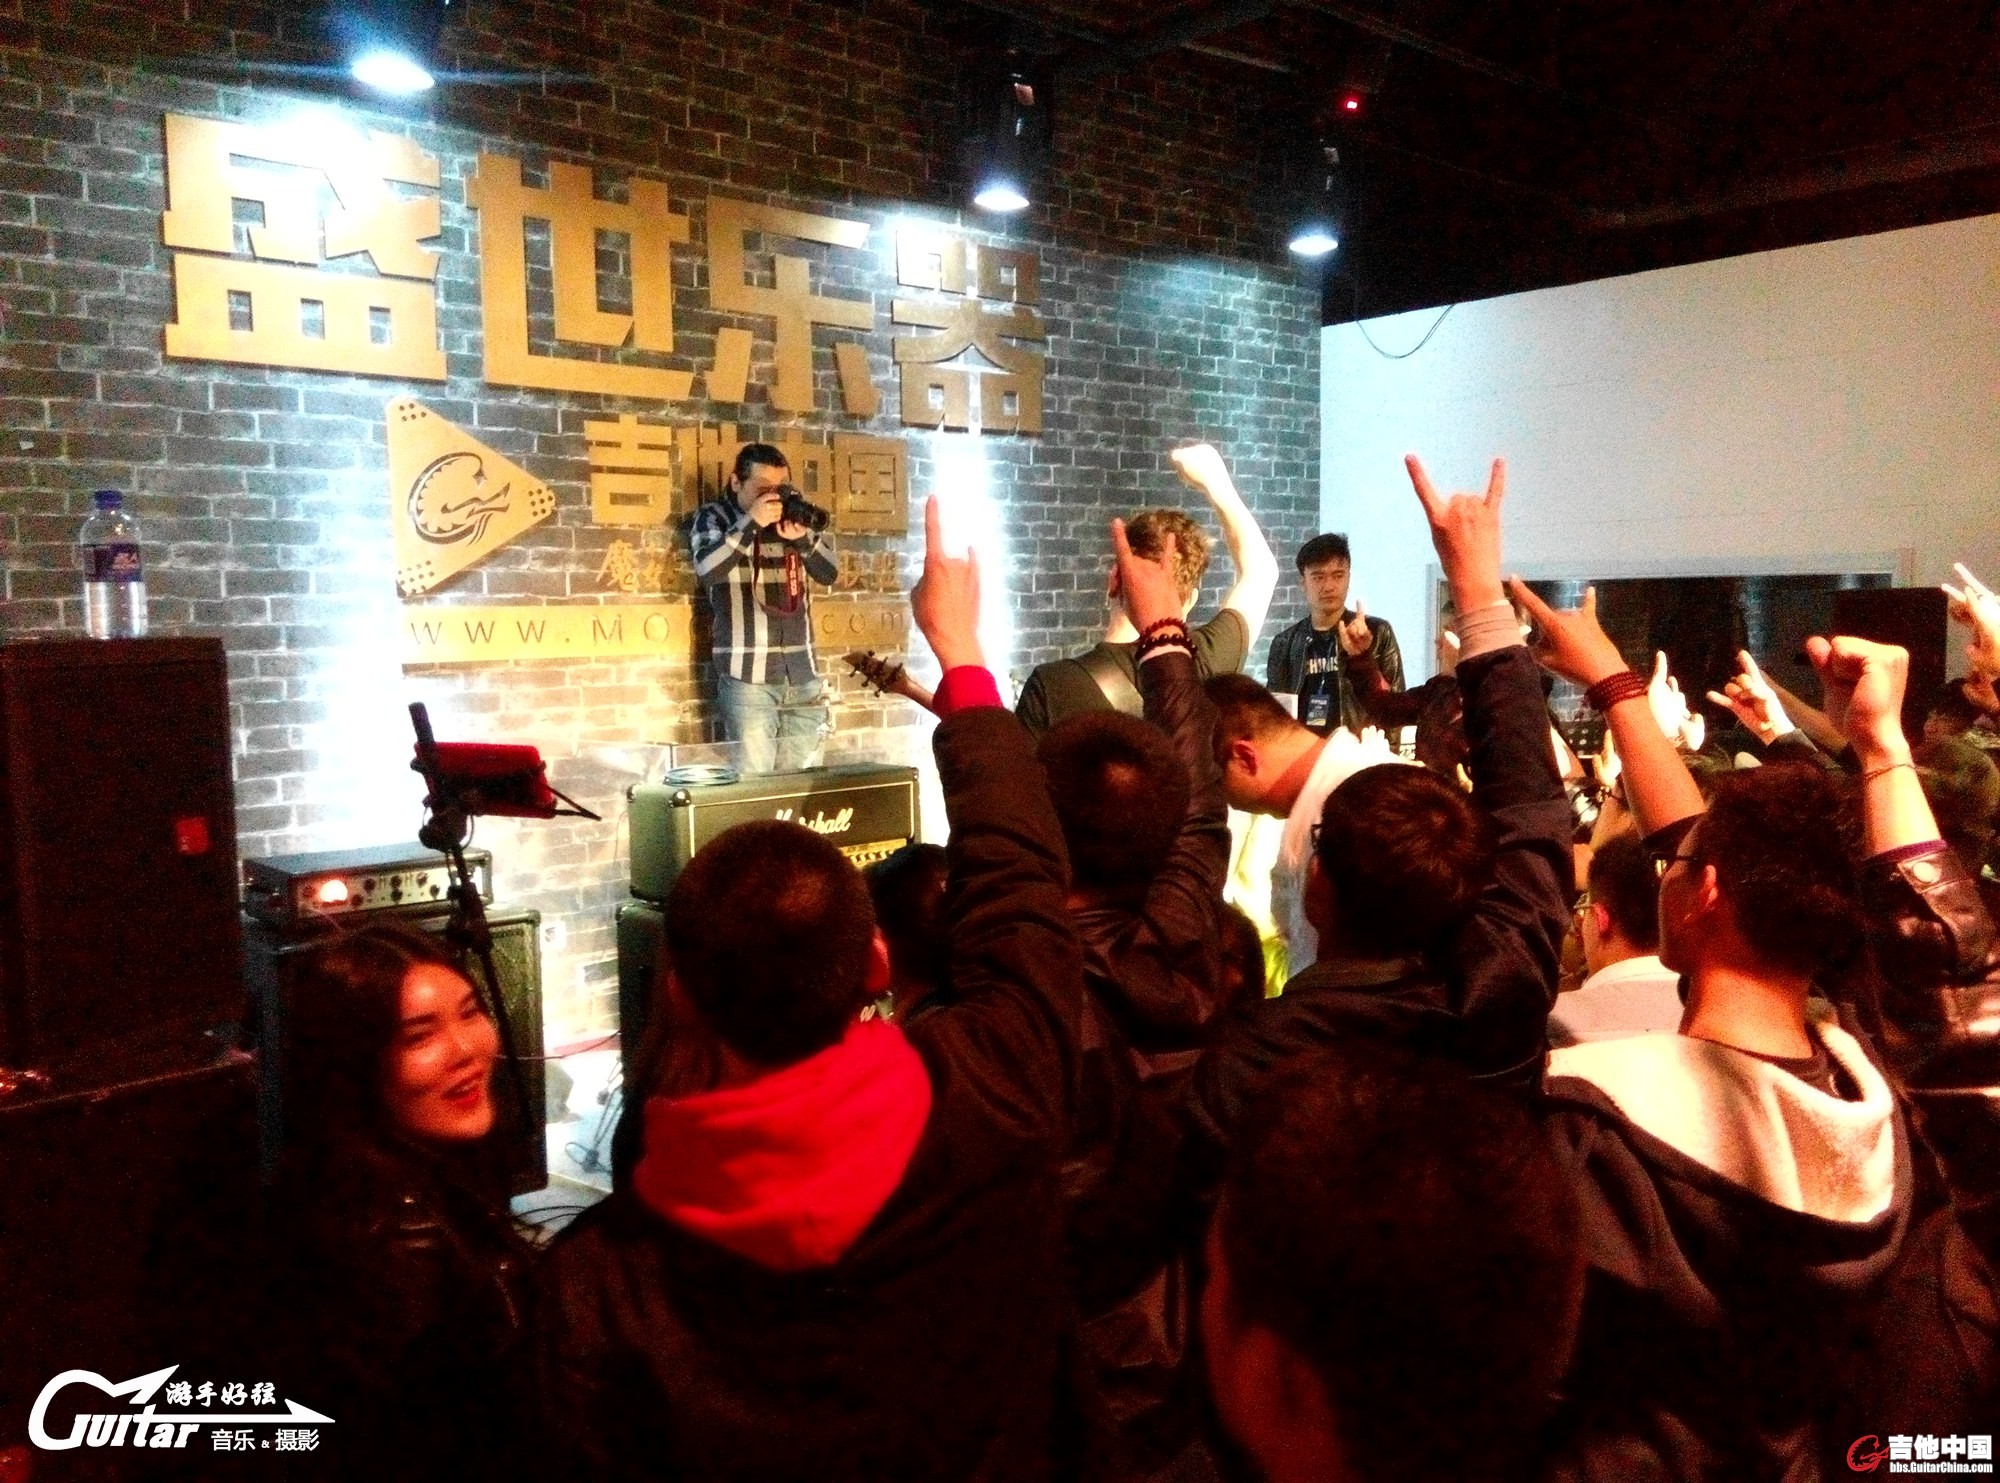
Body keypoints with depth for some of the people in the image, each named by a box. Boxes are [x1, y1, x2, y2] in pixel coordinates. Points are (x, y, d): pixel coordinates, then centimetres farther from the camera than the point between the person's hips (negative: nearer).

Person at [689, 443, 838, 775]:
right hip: (747, 677, -4)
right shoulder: (713, 517, 2)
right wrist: (751, 523, -19)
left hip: (803, 676, 4)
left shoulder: (796, 516, 12)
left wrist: (803, 536, -13)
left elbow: (829, 573, 5)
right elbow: (706, 570, -16)